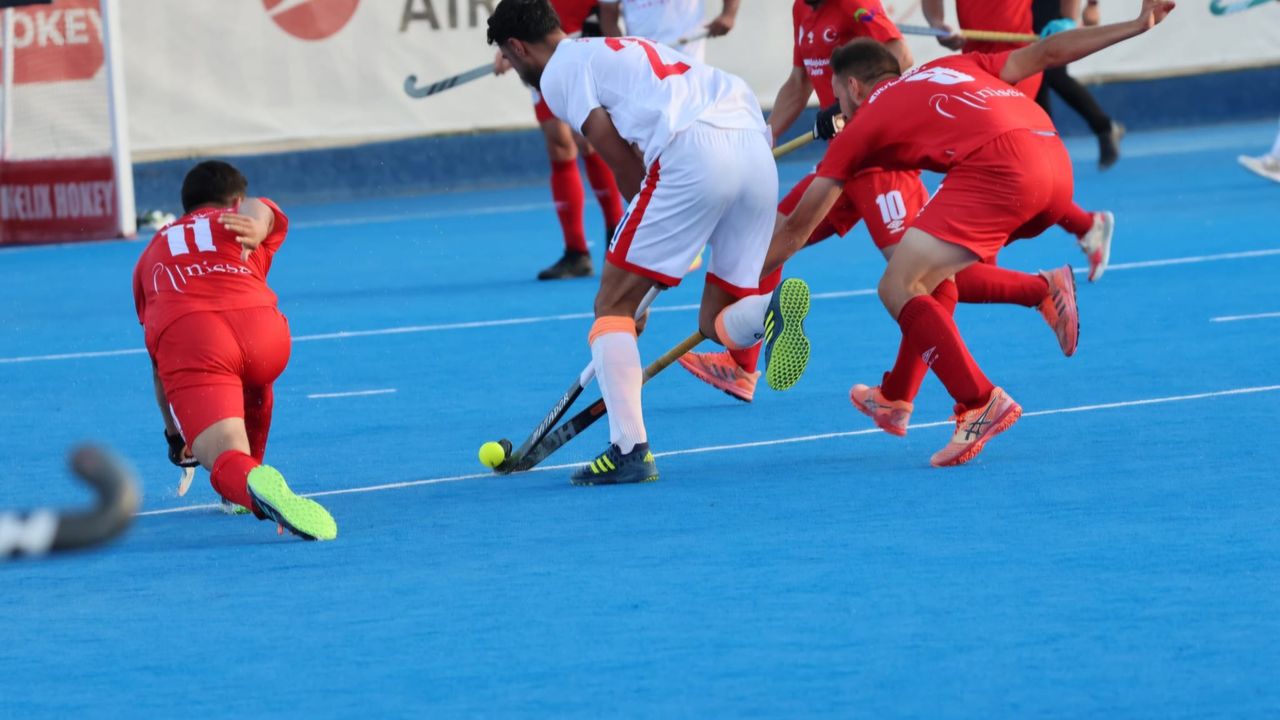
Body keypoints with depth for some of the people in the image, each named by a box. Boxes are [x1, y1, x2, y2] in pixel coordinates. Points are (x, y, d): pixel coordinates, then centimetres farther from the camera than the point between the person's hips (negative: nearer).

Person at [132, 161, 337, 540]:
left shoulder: (151, 253, 38)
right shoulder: (250, 217, 32)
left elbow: (159, 365, 44)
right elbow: (257, 210, 3)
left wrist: (174, 432, 54)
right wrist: (255, 227, -19)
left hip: (181, 333, 0)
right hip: (262, 330, 0)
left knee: (227, 463, -15)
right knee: (252, 376, 38)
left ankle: (254, 485, -48)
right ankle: (253, 479, 37)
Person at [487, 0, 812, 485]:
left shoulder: (558, 71, 10)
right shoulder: (625, 50, 34)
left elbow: (620, 160, 3)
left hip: (693, 153, -7)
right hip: (755, 146, 7)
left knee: (613, 305, 5)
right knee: (718, 322, 14)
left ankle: (629, 448, -8)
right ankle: (774, 307, -21)